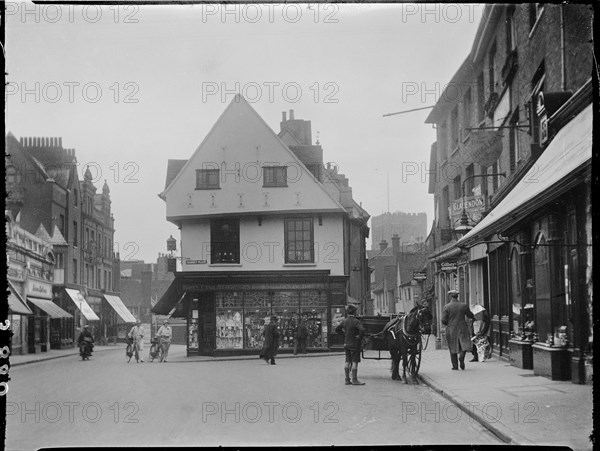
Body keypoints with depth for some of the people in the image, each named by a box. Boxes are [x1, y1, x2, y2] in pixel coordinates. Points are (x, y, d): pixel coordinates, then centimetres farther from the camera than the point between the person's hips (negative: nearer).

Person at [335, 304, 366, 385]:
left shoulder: (345, 321, 5)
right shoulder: (355, 321, -16)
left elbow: (337, 329, 15)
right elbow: (362, 330, -30)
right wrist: (360, 338, -15)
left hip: (346, 344, 7)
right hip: (354, 344, -7)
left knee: (347, 361, 10)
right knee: (355, 361, -2)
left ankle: (347, 380, 13)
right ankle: (354, 380, 0)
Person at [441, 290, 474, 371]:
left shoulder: (446, 307, -7)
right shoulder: (464, 306, -3)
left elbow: (443, 320, -10)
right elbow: (471, 316, 9)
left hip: (451, 330, 0)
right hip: (462, 329, 0)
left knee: (453, 348, 11)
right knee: (464, 344, 10)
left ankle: (455, 366, 11)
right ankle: (461, 356, -20)